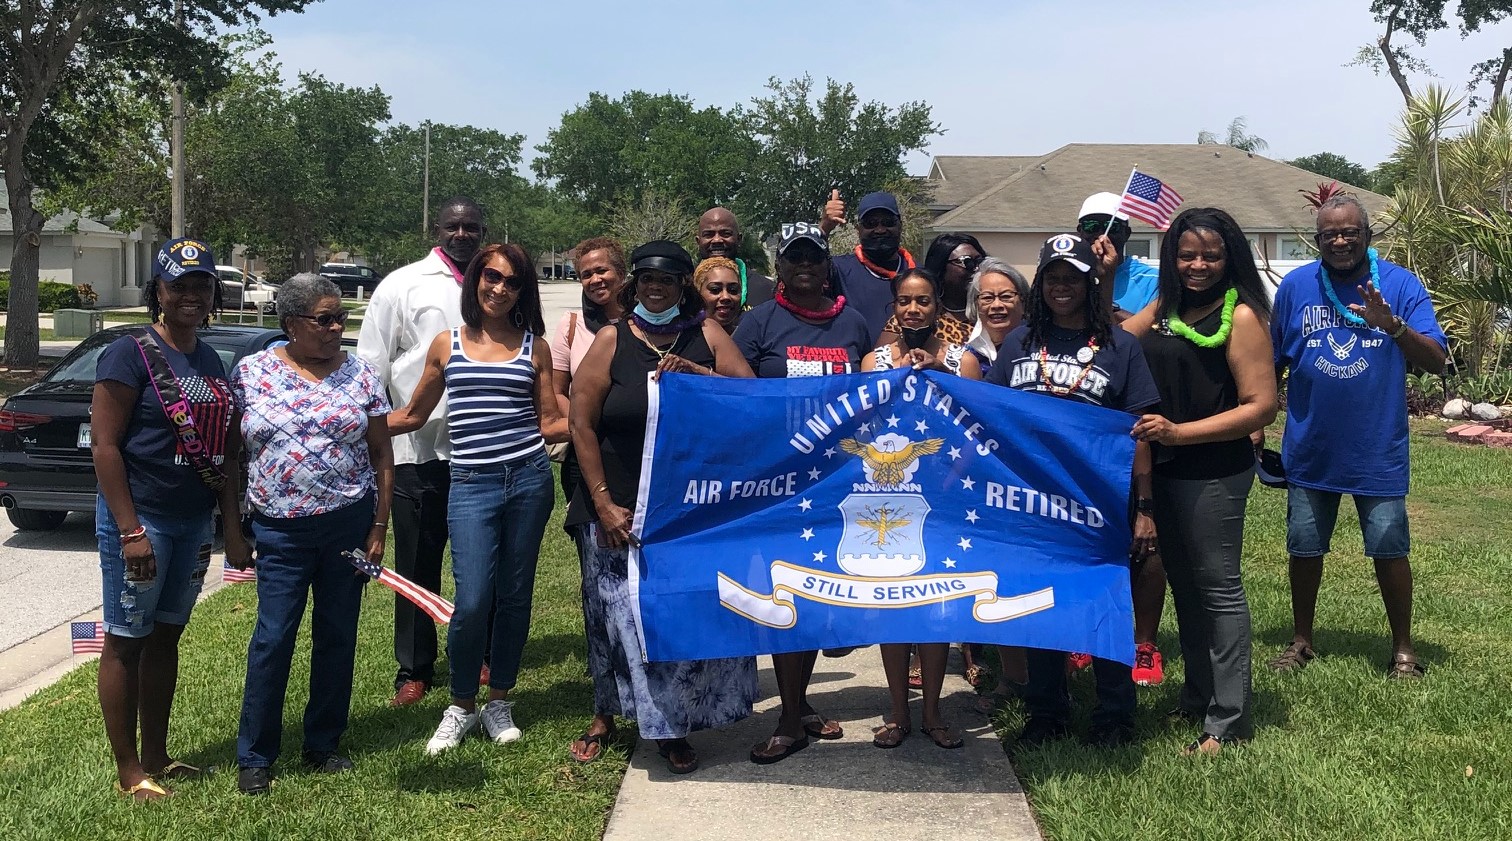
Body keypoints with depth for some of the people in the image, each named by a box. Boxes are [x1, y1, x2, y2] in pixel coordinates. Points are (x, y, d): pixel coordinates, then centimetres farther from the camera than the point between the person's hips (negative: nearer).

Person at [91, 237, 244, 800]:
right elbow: (105, 446, -15)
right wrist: (130, 531, -19)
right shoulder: (130, 355, -10)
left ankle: (157, 757, 26)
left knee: (166, 636, 15)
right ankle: (129, 771, 11)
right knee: (126, 642, 2)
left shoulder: (211, 362, 11)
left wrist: (232, 523, 12)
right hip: (142, 519, -7)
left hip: (194, 521, 7)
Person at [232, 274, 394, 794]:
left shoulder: (360, 374, 1)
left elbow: (381, 456, 4)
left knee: (337, 636, 10)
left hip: (350, 523, 1)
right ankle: (253, 757, 14)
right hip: (281, 530, -1)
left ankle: (323, 747, 25)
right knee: (272, 639, -1)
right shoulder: (252, 372, 0)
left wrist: (379, 529, 0)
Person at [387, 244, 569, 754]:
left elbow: (551, 424, 9)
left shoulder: (534, 347, 8)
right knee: (472, 602, -8)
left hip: (528, 478, 1)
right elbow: (412, 416, 16)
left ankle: (499, 702, 24)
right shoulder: (447, 344, 9)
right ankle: (461, 706, 15)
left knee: (514, 597, 7)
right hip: (471, 484, -1)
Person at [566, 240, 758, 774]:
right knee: (617, 615, 7)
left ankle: (672, 728, 19)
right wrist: (604, 504, -8)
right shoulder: (612, 342, -1)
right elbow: (582, 425, -3)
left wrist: (694, 372, -17)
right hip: (620, 510, -1)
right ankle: (605, 717, 27)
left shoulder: (706, 335, 4)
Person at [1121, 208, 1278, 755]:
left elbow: (1260, 406, -17)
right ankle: (1197, 697, 32)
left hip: (1214, 472, -7)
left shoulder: (1240, 315, -12)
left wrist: (1178, 432, -23)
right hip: (1163, 467, 8)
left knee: (1217, 587, 0)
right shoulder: (1165, 307, 9)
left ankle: (1228, 720, 9)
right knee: (1182, 583, 17)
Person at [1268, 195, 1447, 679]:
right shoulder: (1295, 286, -2)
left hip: (1378, 452, -2)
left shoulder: (1400, 285, -7)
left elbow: (1436, 362, -16)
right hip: (1310, 450, 2)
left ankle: (1403, 649, 21)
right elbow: (1270, 364, 7)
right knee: (1304, 549, 12)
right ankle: (1301, 641, 28)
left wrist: (1393, 325, -34)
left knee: (1390, 551, 4)